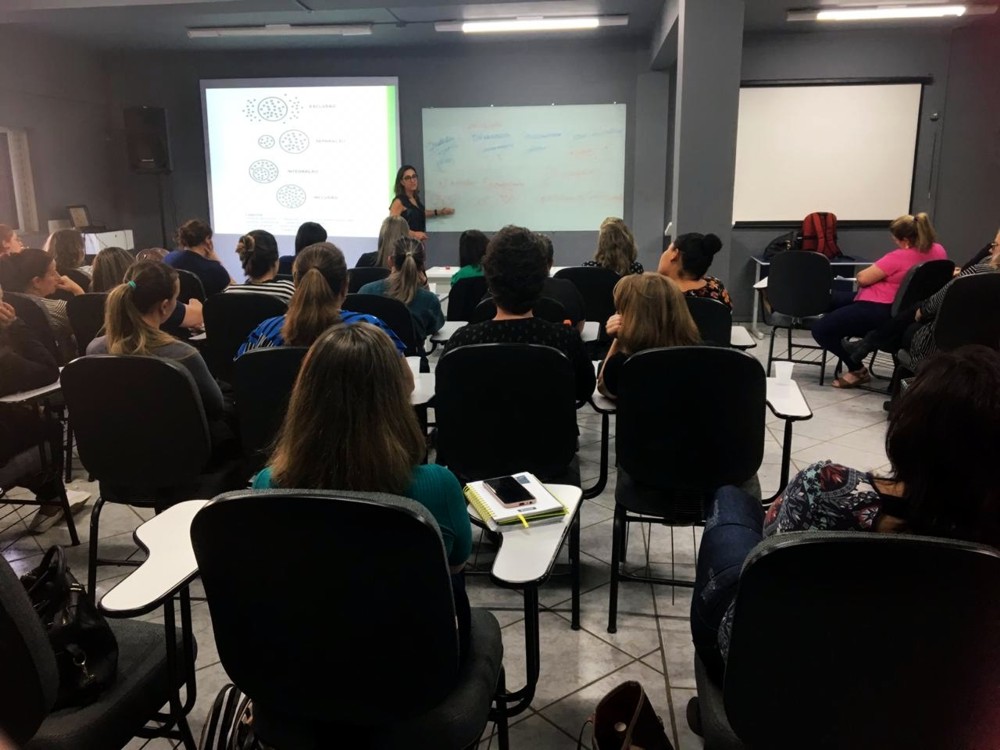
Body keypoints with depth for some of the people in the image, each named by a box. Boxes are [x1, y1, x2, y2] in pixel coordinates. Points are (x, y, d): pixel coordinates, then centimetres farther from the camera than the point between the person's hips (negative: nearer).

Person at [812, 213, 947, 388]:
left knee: (820, 329, -13)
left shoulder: (898, 257, -22)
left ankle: (857, 370, -4)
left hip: (877, 311, -11)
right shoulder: (938, 251, 2)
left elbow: (862, 278, -17)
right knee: (834, 300, 21)